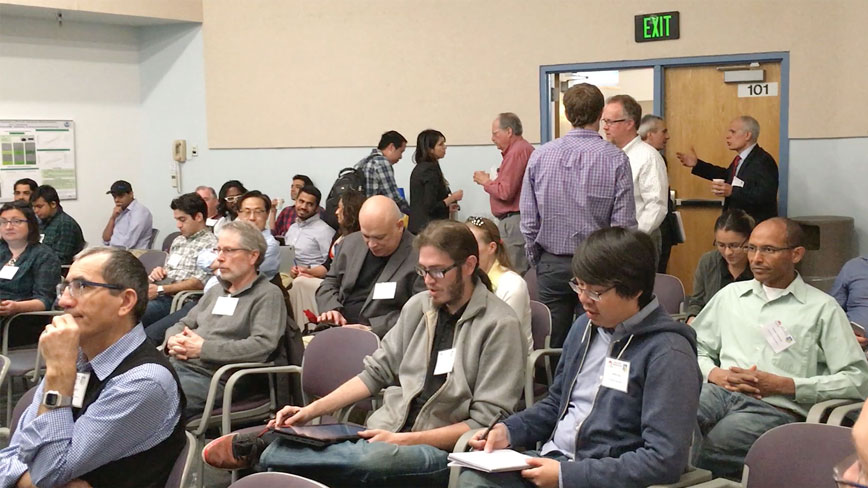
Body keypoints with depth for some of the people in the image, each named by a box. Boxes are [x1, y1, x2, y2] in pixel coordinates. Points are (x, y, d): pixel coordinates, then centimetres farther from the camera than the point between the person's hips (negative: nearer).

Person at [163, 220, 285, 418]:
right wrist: (173, 340, 2)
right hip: (177, 365, 8)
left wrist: (203, 349, -14)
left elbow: (262, 346, -15)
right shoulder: (215, 291, 26)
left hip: (214, 377, -8)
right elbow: (183, 324, 29)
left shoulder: (268, 295, -1)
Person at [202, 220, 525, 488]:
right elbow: (376, 371, 13)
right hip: (385, 432, 5)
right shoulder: (419, 306, 10)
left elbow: (486, 423, -13)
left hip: (442, 449, -5)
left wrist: (405, 440, -18)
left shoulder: (499, 325, -10)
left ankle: (256, 445, -21)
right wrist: (311, 411, 1)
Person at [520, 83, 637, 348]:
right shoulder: (616, 159, -9)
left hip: (552, 264, 2)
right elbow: (623, 224, -11)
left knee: (552, 346, 8)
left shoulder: (540, 156, -2)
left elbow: (528, 220, 1)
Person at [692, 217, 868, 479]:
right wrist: (715, 374, 2)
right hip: (720, 391, 4)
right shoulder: (730, 295, 24)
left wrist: (784, 385, -6)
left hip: (775, 408, -3)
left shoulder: (821, 308, 10)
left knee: (705, 452, -34)